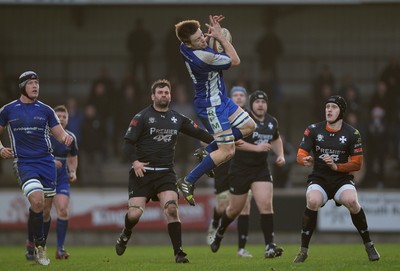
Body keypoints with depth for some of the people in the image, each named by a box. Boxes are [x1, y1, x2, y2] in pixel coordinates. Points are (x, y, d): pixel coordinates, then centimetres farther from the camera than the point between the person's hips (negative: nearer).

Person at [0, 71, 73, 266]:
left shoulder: (45, 110, 9)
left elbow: (60, 134, 10)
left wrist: (66, 138, -14)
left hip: (46, 161, 3)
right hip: (23, 163, -3)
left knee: (45, 208, 3)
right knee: (37, 201, -24)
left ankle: (39, 245, 21)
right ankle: (39, 246, -9)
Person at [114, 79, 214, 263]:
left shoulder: (177, 118, 12)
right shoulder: (142, 117, -1)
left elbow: (199, 133, 15)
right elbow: (128, 143, -5)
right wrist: (135, 161, -21)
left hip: (165, 173, 2)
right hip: (142, 172, -2)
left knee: (171, 208, -19)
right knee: (135, 213, -10)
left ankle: (178, 252, -14)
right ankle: (125, 236, 25)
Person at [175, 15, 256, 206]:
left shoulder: (184, 46, -7)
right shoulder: (203, 57, -33)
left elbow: (206, 42, 19)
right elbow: (235, 61, -16)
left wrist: (212, 30, -1)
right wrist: (220, 36, -13)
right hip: (211, 106, -9)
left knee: (249, 126, 16)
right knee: (228, 152, -5)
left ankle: (208, 151, 18)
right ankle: (188, 182, -1)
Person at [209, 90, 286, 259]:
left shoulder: (272, 122, 6)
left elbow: (276, 139, 27)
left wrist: (280, 155, 9)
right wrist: (256, 148, -28)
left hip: (261, 169, 4)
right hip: (240, 169, -4)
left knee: (266, 205, -14)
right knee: (235, 208, 9)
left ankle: (270, 247, -15)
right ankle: (220, 233, 40)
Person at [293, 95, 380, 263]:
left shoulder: (352, 134, -1)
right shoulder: (314, 130, 1)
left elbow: (357, 164, -1)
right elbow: (300, 155, -2)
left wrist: (336, 166, -17)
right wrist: (305, 160, -26)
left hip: (342, 179, 0)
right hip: (319, 179, 0)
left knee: (351, 201, -31)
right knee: (313, 201, -32)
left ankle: (368, 245, -10)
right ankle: (303, 250, -18)